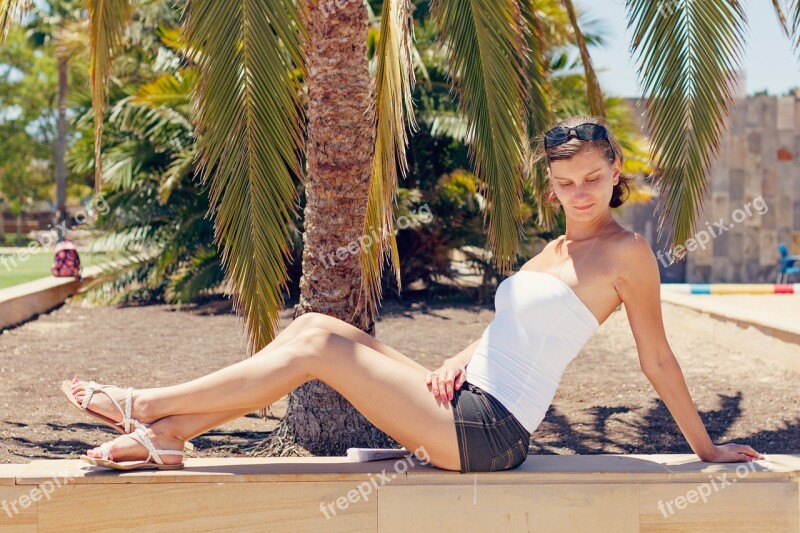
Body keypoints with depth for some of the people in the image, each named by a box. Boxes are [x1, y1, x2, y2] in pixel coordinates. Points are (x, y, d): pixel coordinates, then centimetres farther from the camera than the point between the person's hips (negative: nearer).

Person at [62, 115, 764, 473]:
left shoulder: (626, 253, -6)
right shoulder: (556, 252, 18)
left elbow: (658, 359, -2)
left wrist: (706, 448, 2)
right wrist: (455, 365, 3)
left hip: (488, 432, -8)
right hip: (464, 403, 8)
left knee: (318, 346, -12)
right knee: (315, 327, -3)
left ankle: (147, 404, -2)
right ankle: (165, 435, 0)